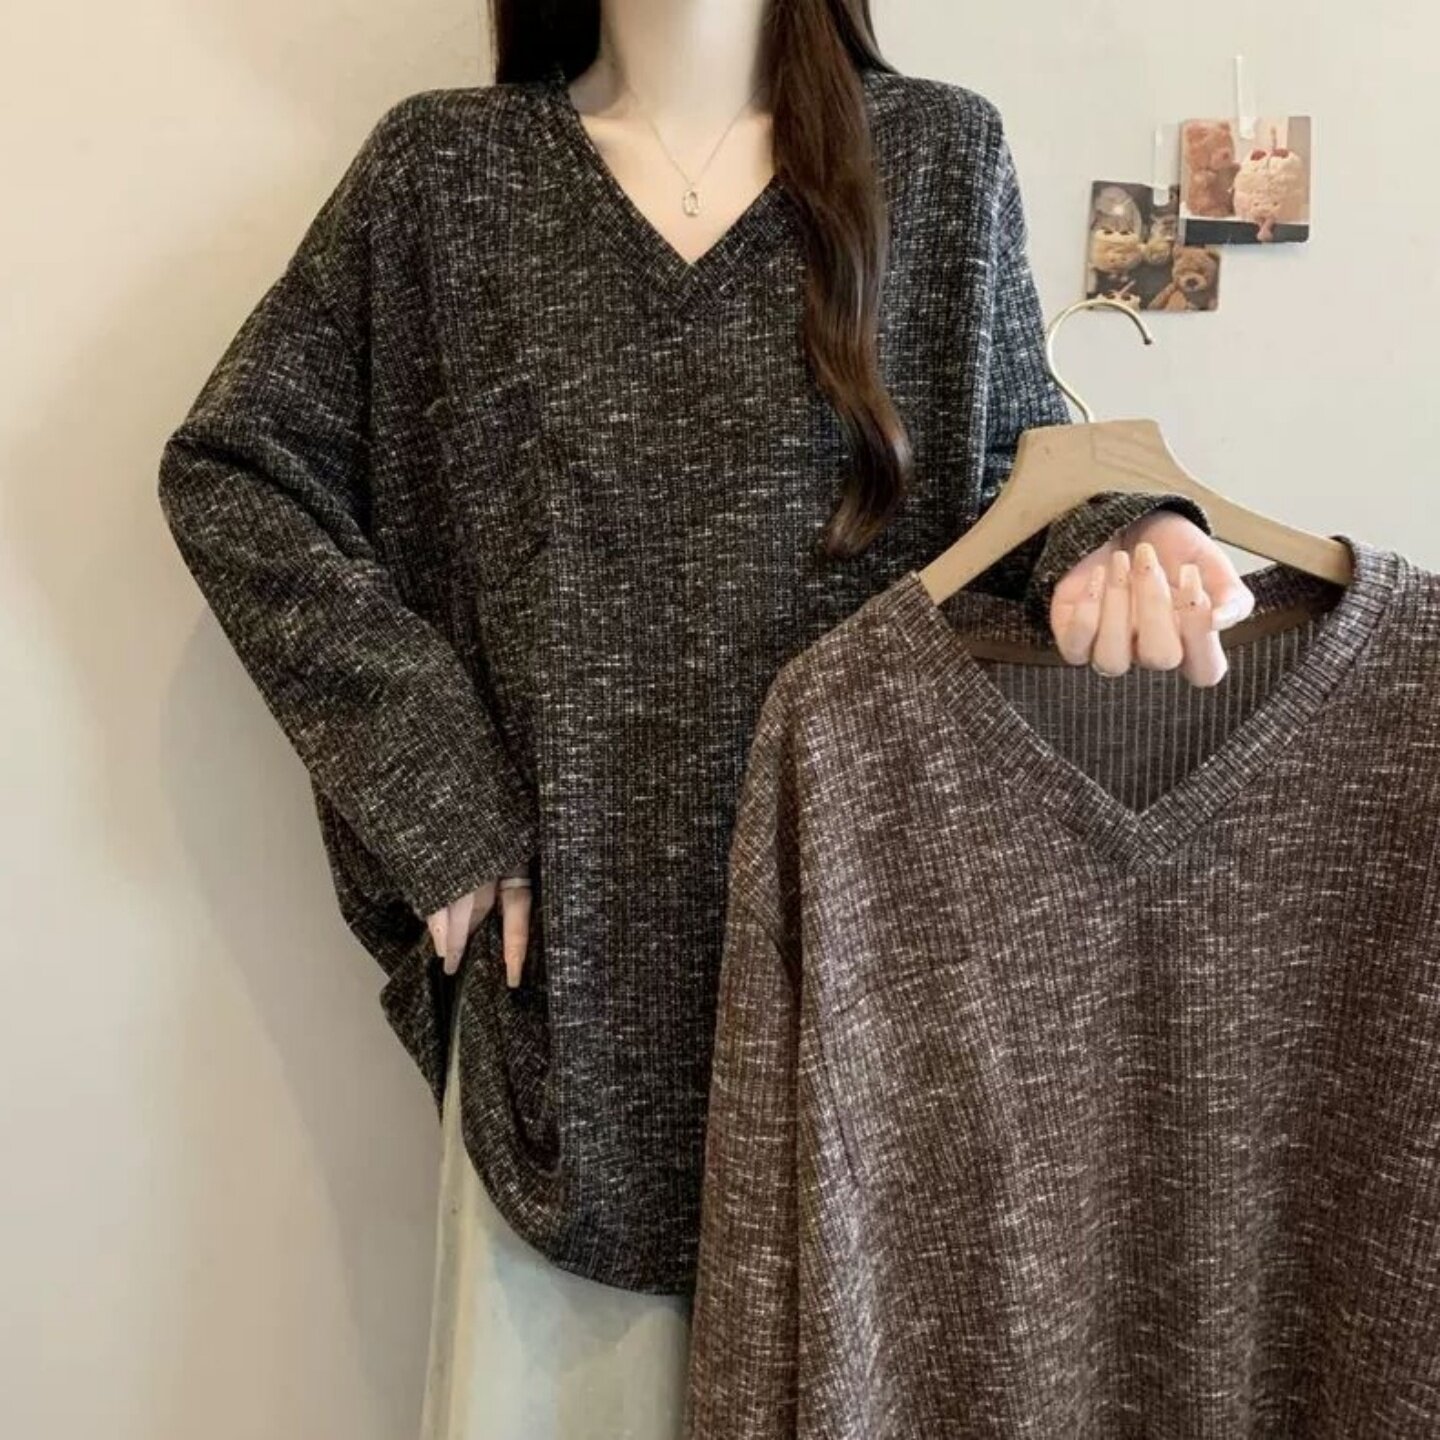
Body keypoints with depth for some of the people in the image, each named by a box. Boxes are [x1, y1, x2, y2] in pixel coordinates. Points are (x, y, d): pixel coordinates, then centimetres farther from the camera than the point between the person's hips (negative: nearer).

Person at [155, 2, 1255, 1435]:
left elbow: (1017, 467, 10)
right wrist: (436, 792, -4)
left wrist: (1114, 542, -16)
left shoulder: (941, 154, 5)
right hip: (569, 939, 0)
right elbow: (227, 468, 5)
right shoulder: (444, 167, 4)